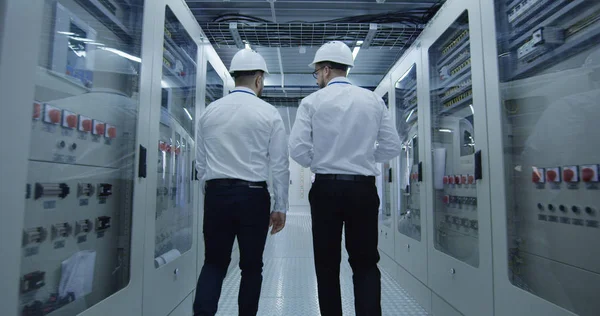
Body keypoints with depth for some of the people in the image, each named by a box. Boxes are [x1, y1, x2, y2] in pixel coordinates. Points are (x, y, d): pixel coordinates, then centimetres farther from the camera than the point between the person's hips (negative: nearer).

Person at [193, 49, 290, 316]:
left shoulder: (210, 111, 5)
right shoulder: (269, 113, -4)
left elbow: (201, 162, 8)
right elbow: (280, 165, -5)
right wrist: (280, 207, 3)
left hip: (216, 194, 3)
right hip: (253, 196, -2)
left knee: (214, 263, 15)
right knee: (251, 266, 13)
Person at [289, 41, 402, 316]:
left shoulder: (312, 102, -3)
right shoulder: (373, 100, 4)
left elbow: (298, 150, -9)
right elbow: (392, 147, 3)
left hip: (326, 189, -1)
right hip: (363, 189, 2)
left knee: (327, 264, 12)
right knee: (366, 263, 12)